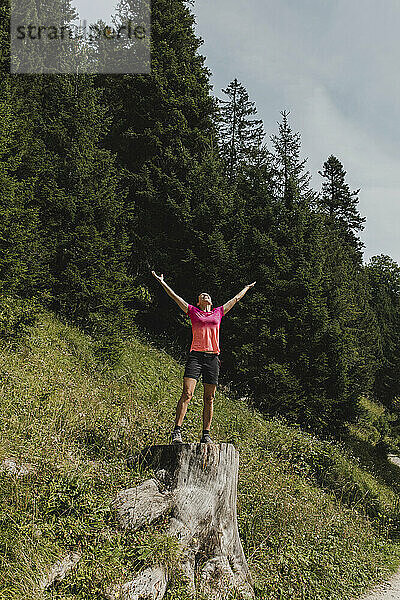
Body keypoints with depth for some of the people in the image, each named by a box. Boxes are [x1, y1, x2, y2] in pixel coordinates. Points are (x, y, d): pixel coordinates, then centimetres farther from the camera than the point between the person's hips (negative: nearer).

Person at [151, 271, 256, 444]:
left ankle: (206, 435, 10)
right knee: (187, 394, -13)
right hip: (195, 356, -3)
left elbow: (236, 298, 31)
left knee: (209, 399, 4)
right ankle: (177, 432, -12)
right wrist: (162, 282, 14)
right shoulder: (193, 311, 12)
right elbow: (175, 296, 14)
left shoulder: (218, 312, 18)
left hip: (212, 358, 3)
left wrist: (248, 287, 42)